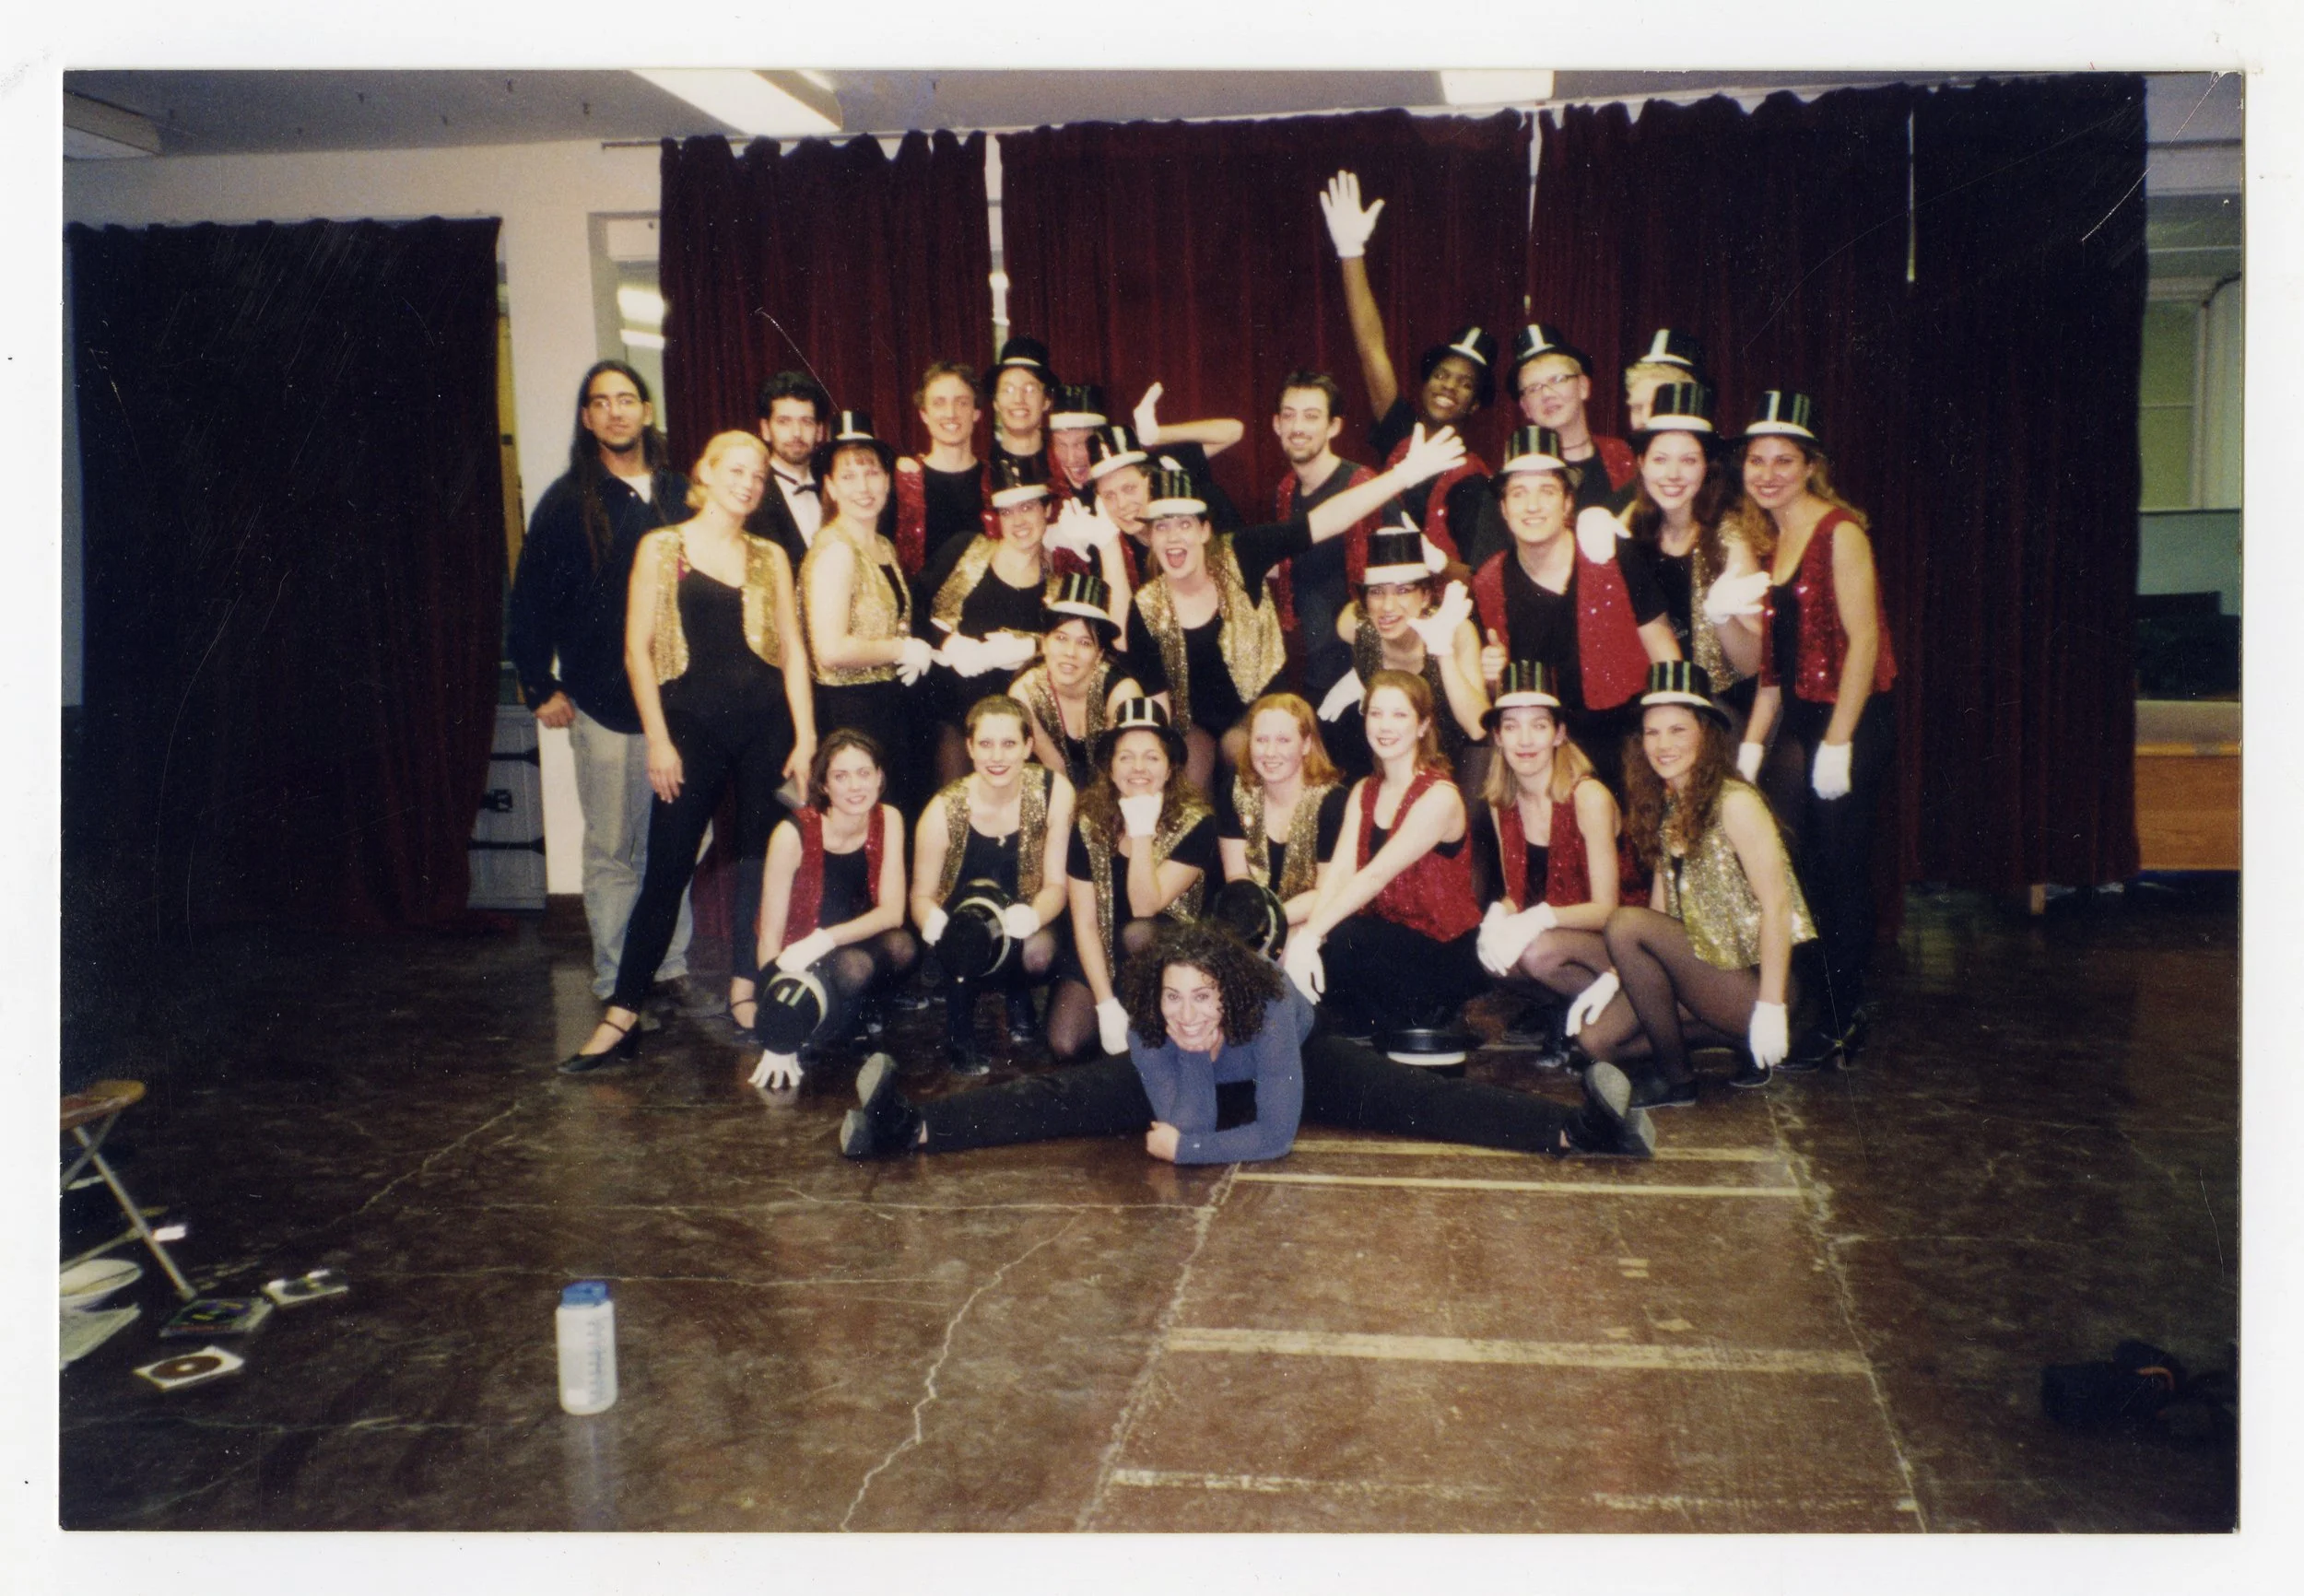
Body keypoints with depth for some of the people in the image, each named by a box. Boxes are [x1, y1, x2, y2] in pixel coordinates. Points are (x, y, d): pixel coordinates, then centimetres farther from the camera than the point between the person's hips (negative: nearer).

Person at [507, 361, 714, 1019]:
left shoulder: (680, 495, 10)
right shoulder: (568, 502, 1)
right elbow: (529, 601, 2)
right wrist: (540, 687, -1)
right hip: (606, 709, -3)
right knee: (612, 851, 3)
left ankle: (670, 968, 18)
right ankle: (614, 984, 11)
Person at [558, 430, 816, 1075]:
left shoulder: (770, 557, 11)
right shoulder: (662, 548, 3)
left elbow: (793, 649, 8)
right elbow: (638, 647, -1)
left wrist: (805, 737, 0)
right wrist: (658, 739, -7)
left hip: (765, 722, 3)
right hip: (692, 723, -3)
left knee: (763, 858, 5)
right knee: (667, 867, -5)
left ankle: (745, 989, 20)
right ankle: (622, 1016, -1)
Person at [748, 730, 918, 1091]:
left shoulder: (888, 820, -8)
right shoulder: (794, 834, -20)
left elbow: (892, 911, -12)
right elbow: (769, 936, -18)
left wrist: (825, 939, -31)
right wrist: (777, 1041, -23)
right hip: (803, 968, -3)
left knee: (902, 946, -29)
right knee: (852, 966, -35)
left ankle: (866, 1018, 0)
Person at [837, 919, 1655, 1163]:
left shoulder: (1268, 1012, -41)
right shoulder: (1149, 1029, -33)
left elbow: (1276, 1136, -39)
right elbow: (1190, 1123, -33)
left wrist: (1180, 1147, -37)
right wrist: (1193, 1047, -46)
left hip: (1302, 1062, -2)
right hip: (1190, 1076, 2)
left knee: (1417, 1101, -22)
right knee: (1064, 1098, -13)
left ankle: (1582, 1129, -29)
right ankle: (906, 1127, -17)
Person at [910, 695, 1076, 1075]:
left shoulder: (1054, 791, -18)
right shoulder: (945, 810, -20)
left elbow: (1056, 883, -14)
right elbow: (922, 894, -11)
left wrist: (1032, 916, -38)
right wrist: (933, 922, -37)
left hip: (1025, 915, 1)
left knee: (1038, 953, -32)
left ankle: (1019, 998, 10)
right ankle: (959, 1036, -13)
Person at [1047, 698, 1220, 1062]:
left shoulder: (1195, 823, -14)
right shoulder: (1088, 823, -8)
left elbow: (1145, 906, -21)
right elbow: (1084, 923, -8)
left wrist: (1142, 829, -27)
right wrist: (1106, 1004, -16)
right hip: (1102, 960, 2)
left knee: (1138, 933, -36)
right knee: (1064, 1045, -23)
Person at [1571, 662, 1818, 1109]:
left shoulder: (1734, 803, -14)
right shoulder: (1664, 808, 9)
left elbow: (1777, 904, -19)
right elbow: (1662, 910, 11)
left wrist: (1771, 1008, -22)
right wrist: (1614, 976, -1)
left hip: (1750, 979, -8)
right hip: (1703, 967, 8)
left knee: (1624, 924, -24)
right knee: (1594, 1035, -9)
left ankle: (1675, 1078, -10)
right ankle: (1740, 1038, 5)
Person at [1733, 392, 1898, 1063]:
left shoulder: (1839, 532, -10)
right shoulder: (1766, 541, 13)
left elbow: (1864, 640, -15)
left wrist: (1838, 743, -19)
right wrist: (1751, 742, 9)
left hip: (1851, 723, -7)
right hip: (1796, 723, 7)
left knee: (1839, 874, -1)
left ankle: (1843, 1023, 11)